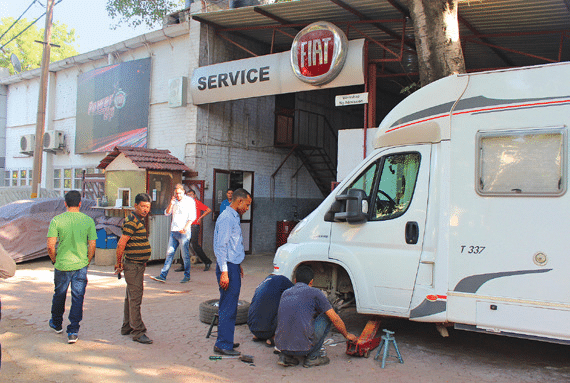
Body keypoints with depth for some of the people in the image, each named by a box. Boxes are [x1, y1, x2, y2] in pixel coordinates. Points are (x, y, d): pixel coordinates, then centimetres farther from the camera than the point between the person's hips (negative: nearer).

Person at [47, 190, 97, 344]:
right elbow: (92, 246, -4)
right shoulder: (88, 221, -4)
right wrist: (87, 262, 10)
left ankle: (57, 324, 40)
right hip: (81, 265, 0)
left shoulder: (57, 220, -7)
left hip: (62, 265, 0)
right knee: (77, 298, 6)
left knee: (59, 295, 19)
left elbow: (50, 246, -9)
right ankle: (73, 331, 4)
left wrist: (55, 261, 8)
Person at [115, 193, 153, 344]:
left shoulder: (139, 220, 14)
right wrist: (119, 263, -10)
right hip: (133, 265, -10)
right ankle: (138, 332, -2)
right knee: (135, 299, -6)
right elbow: (121, 244, -20)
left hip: (139, 265, 10)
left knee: (131, 297, 17)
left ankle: (127, 327, 28)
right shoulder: (132, 221, -17)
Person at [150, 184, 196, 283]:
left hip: (183, 232, -5)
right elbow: (167, 213, 12)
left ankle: (187, 276, 11)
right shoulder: (174, 201, 16)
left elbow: (192, 217, -6)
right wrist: (171, 203, -3)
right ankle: (162, 276, 6)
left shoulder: (190, 201, -1)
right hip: (173, 231, 5)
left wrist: (185, 228, -16)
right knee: (169, 253, 5)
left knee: (185, 255, 0)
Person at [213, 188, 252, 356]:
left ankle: (226, 341, 22)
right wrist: (224, 272, -23)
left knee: (230, 306, 14)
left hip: (233, 266, 10)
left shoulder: (234, 217, 17)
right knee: (228, 307, -6)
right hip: (228, 267, -10)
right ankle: (223, 345, 0)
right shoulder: (226, 218, -15)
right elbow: (221, 246, -20)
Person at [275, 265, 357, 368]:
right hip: (303, 347, -5)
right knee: (326, 316, 15)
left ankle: (285, 356, 14)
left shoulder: (285, 294, 18)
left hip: (281, 345, 5)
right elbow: (335, 319, 7)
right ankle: (312, 357, 12)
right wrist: (347, 335, 26)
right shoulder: (314, 292, 2)